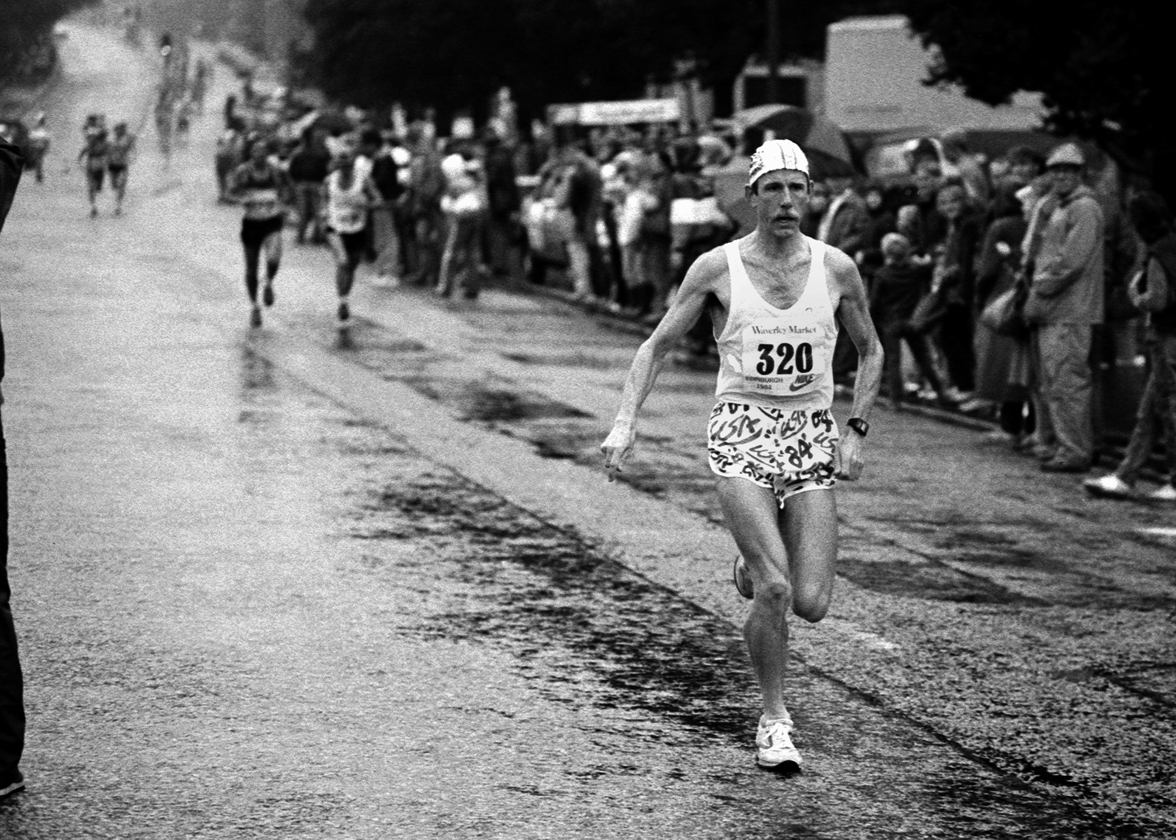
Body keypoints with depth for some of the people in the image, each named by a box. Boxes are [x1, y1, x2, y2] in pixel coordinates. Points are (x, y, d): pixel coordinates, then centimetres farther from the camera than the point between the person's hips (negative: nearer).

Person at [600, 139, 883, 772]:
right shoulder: (717, 268, -3)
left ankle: (754, 569, 30)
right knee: (775, 590, -18)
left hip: (812, 436, 2)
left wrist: (857, 430, 5)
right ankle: (774, 720, 2)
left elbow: (870, 352, 16)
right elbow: (657, 345, 3)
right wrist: (625, 422, -8)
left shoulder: (835, 269, 2)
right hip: (741, 433, -2)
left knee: (811, 604, -6)